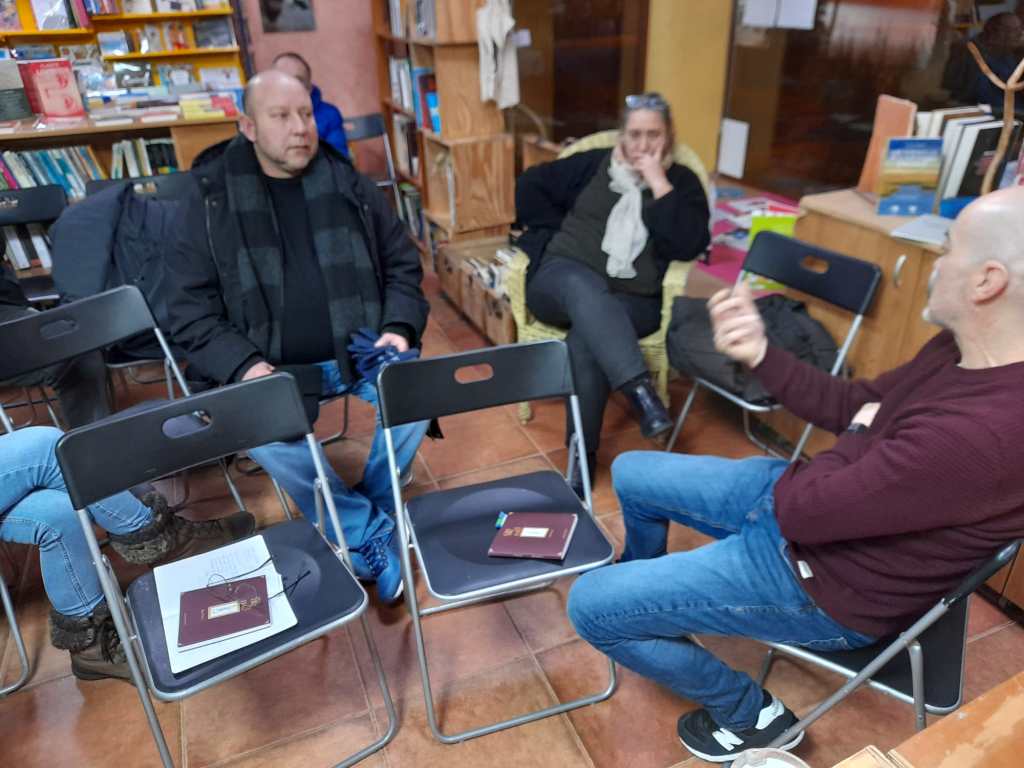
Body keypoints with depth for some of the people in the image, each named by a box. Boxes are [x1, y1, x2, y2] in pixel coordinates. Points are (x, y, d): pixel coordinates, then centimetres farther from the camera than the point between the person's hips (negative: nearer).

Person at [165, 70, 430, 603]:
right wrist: (244, 364, -17)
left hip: (362, 350, 2)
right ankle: (374, 534, -11)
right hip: (276, 367, -1)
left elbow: (402, 264, 13)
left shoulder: (348, 184, 7)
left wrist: (399, 328, -5)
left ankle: (361, 525, -2)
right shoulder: (213, 201, 2)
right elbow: (190, 308, 0)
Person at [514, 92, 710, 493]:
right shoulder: (593, 164, 14)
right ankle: (641, 390, -50)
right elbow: (529, 185, 19)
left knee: (585, 340, -34)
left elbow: (688, 246, -6)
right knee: (584, 286, -38)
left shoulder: (682, 182, 12)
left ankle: (583, 455, -26)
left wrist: (658, 183, -7)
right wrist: (559, 232, 8)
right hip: (562, 278, 1)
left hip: (632, 300, -1)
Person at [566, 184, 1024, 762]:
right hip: (803, 499, 9)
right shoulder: (968, 348, -7)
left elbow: (799, 510, -30)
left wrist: (857, 437, -10)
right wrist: (759, 354, -11)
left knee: (589, 606, -8)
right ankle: (647, 584, 51)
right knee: (631, 474, 18)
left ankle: (750, 714, 15)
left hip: (826, 585, -8)